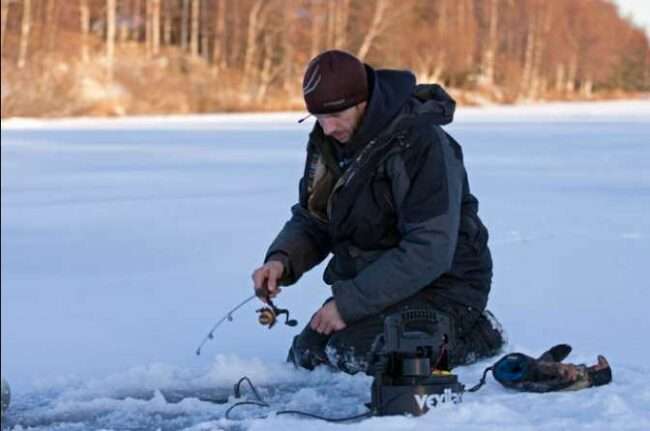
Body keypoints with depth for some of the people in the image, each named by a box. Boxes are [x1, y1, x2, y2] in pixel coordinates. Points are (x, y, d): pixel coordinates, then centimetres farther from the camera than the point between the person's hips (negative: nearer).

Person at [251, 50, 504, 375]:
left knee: (353, 355, -25)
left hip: (442, 284, -9)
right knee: (307, 355, 1)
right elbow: (310, 221, 9)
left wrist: (349, 302, -27)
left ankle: (474, 334, -5)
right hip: (374, 281, 9)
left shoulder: (420, 143, -25)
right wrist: (281, 260, -14)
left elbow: (429, 252, -29)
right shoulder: (326, 141, 1)